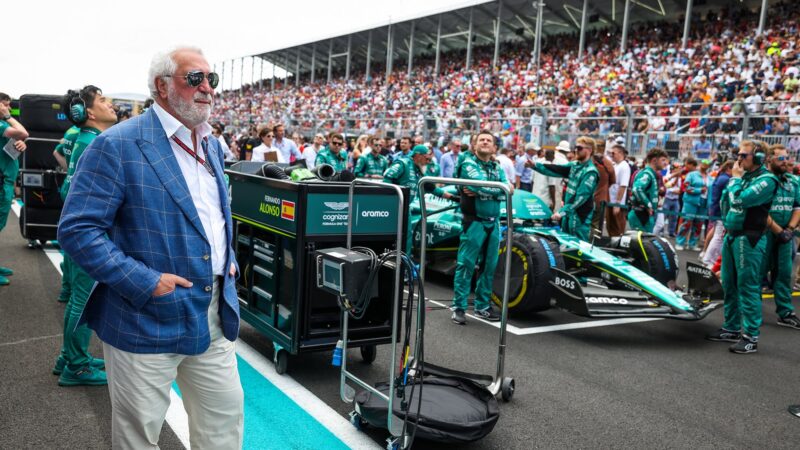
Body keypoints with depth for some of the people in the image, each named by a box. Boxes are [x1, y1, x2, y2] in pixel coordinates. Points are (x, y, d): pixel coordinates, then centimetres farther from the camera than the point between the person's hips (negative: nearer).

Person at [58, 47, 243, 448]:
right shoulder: (117, 145, -15)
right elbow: (77, 230, -18)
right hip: (147, 318, -6)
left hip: (215, 315, 6)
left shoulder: (211, 144, 9)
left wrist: (228, 259, 7)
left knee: (225, 415, 16)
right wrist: (145, 282, -22)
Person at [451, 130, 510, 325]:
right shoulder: (468, 164, -3)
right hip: (474, 221, -6)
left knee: (489, 265, 10)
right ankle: (459, 307, 1)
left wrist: (481, 191, -15)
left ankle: (482, 305, 20)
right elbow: (481, 185, -21)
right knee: (466, 264, -6)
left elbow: (507, 190, -4)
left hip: (494, 222, 6)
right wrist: (502, 188, -6)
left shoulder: (497, 168, 13)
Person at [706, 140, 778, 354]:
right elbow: (726, 201, 20)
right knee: (729, 286, 14)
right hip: (731, 235, 9)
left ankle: (751, 337, -3)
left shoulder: (766, 180, -11)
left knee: (747, 287, -7)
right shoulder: (743, 176, 14)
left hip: (749, 239, -9)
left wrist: (735, 178, -9)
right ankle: (732, 329, 24)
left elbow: (739, 200, -23)